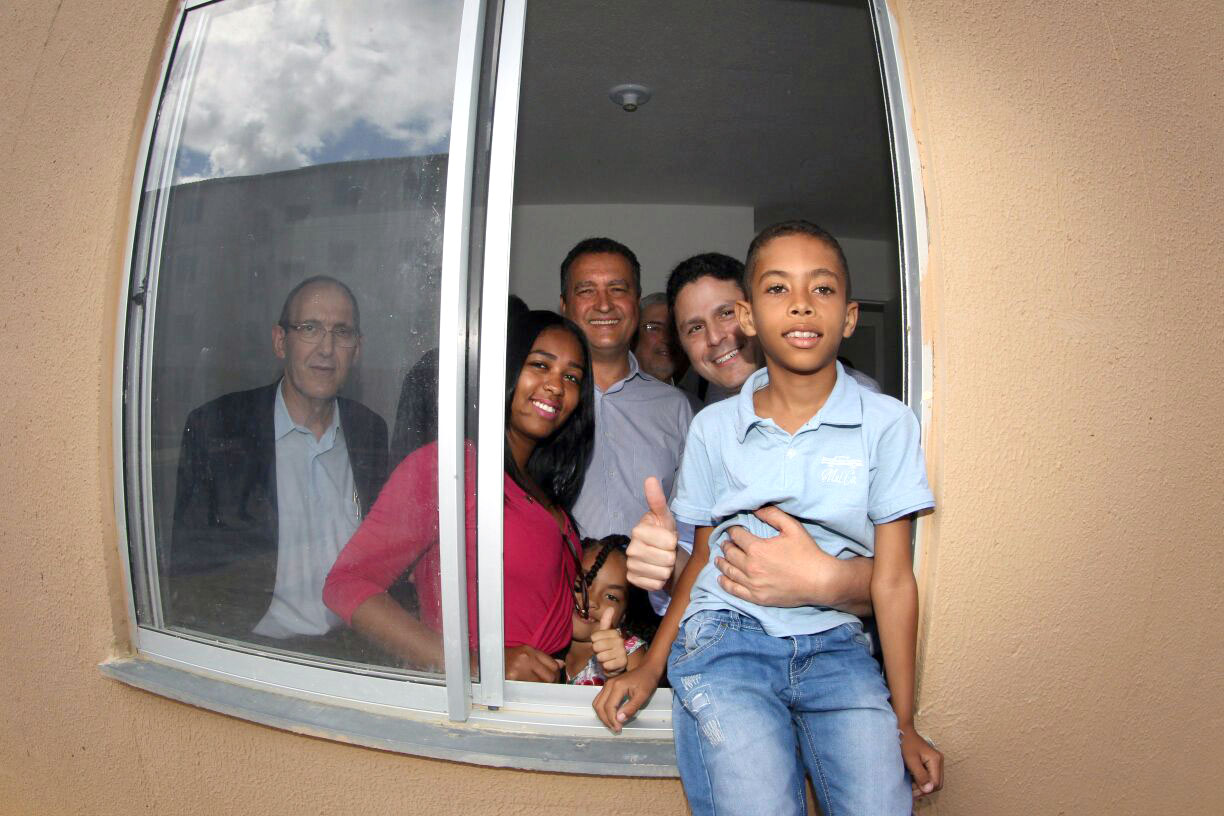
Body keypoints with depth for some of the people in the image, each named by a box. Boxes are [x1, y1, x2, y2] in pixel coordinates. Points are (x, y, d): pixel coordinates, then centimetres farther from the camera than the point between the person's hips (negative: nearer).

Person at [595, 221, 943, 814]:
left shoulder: (886, 423, 0)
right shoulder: (713, 427, 5)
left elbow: (890, 578, 1)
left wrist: (904, 722, 3)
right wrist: (651, 665, 5)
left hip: (835, 645, 1)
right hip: (727, 639, 0)